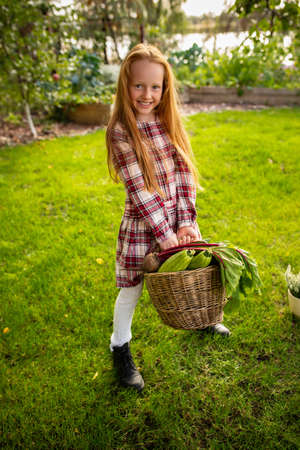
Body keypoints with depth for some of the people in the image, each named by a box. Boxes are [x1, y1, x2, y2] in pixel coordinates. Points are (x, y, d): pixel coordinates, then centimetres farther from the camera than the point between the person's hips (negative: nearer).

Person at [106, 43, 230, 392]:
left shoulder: (170, 122, 0)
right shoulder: (120, 131, -15)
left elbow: (185, 174, -3)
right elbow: (139, 190, -19)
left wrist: (186, 222, -11)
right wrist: (166, 235, -19)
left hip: (179, 218, 5)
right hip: (142, 224, -5)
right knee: (131, 288, 10)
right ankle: (120, 348, 33)